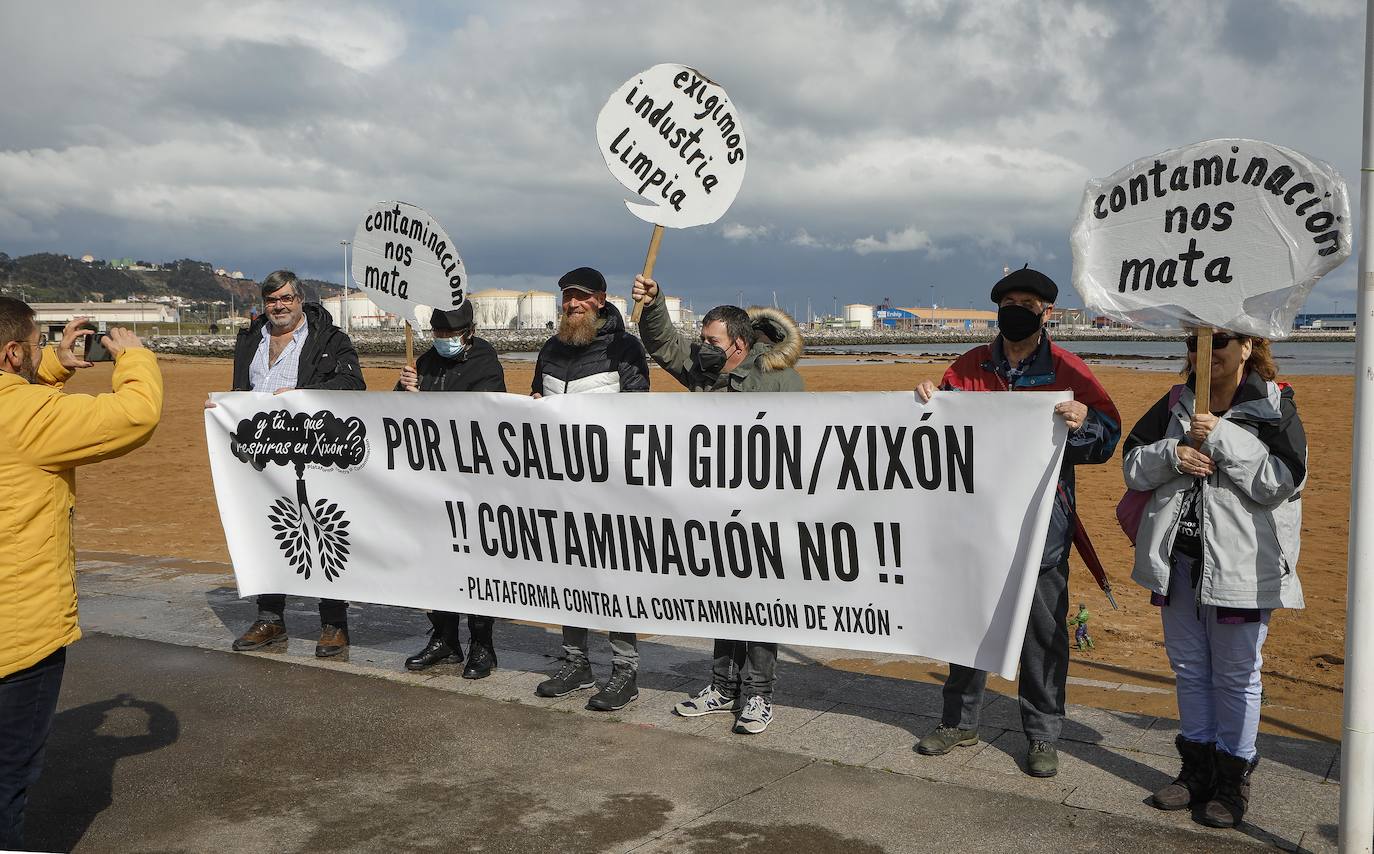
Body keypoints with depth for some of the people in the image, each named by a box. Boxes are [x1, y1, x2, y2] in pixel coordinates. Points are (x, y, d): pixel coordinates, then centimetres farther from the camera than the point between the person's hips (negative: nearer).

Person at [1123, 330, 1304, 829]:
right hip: (1177, 560, 5)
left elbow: (1282, 479, -17)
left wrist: (1222, 437, -22)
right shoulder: (1175, 405, 7)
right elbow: (1133, 465, 6)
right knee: (1189, 668, 15)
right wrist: (1172, 454, -14)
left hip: (1240, 565, -5)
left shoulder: (1275, 407, -6)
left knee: (1236, 675, 6)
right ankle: (1197, 769, 30)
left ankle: (1233, 778, 21)